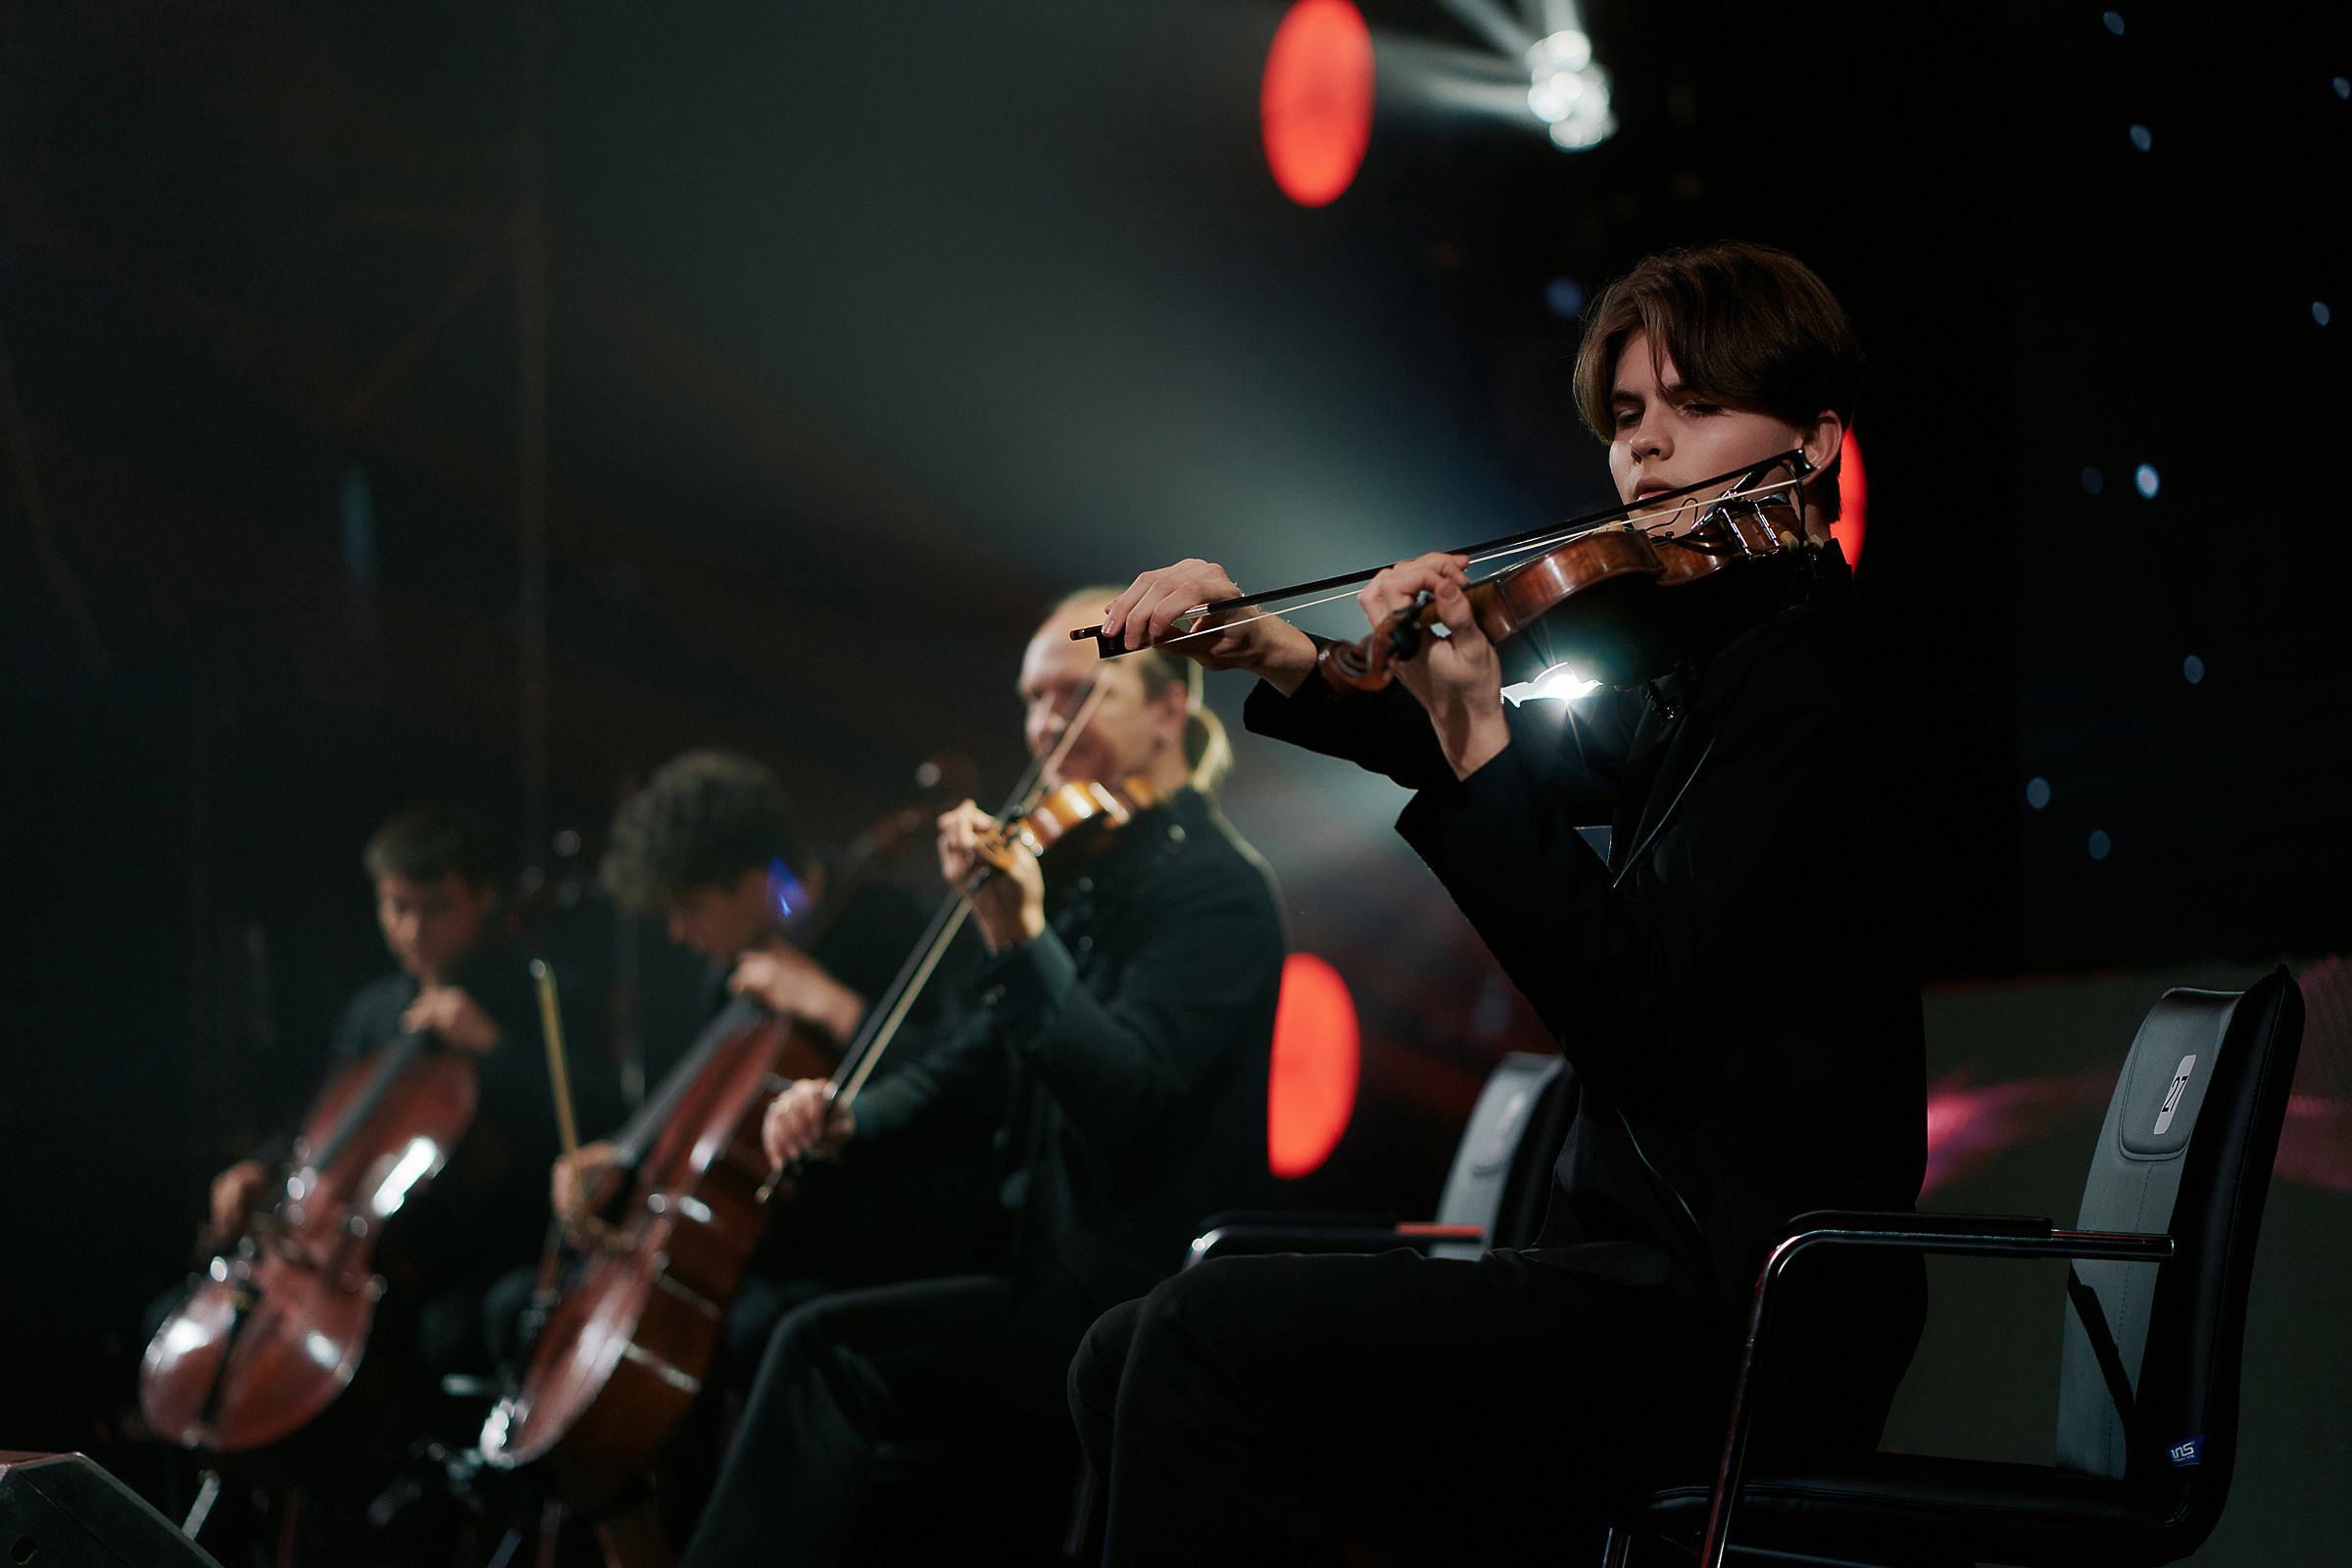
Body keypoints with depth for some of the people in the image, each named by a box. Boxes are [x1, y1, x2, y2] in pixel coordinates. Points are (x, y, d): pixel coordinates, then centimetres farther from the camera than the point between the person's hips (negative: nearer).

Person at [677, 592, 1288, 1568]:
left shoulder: (1214, 886, -11)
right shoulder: (1081, 871, 14)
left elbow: (1126, 1093, -25)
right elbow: (982, 1064, 18)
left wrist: (1017, 939, -35)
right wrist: (851, 1123, 0)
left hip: (1148, 1318, -8)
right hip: (1053, 1281, 8)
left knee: (824, 1352, -17)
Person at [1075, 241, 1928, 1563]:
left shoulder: (1805, 682, -13)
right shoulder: (1712, 671, 16)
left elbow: (1635, 1010, -22)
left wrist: (1476, 736, -28)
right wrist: (1275, 655, 7)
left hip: (1751, 1323, -10)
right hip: (1663, 1269, 10)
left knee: (1211, 1341, -20)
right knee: (1126, 1362, 6)